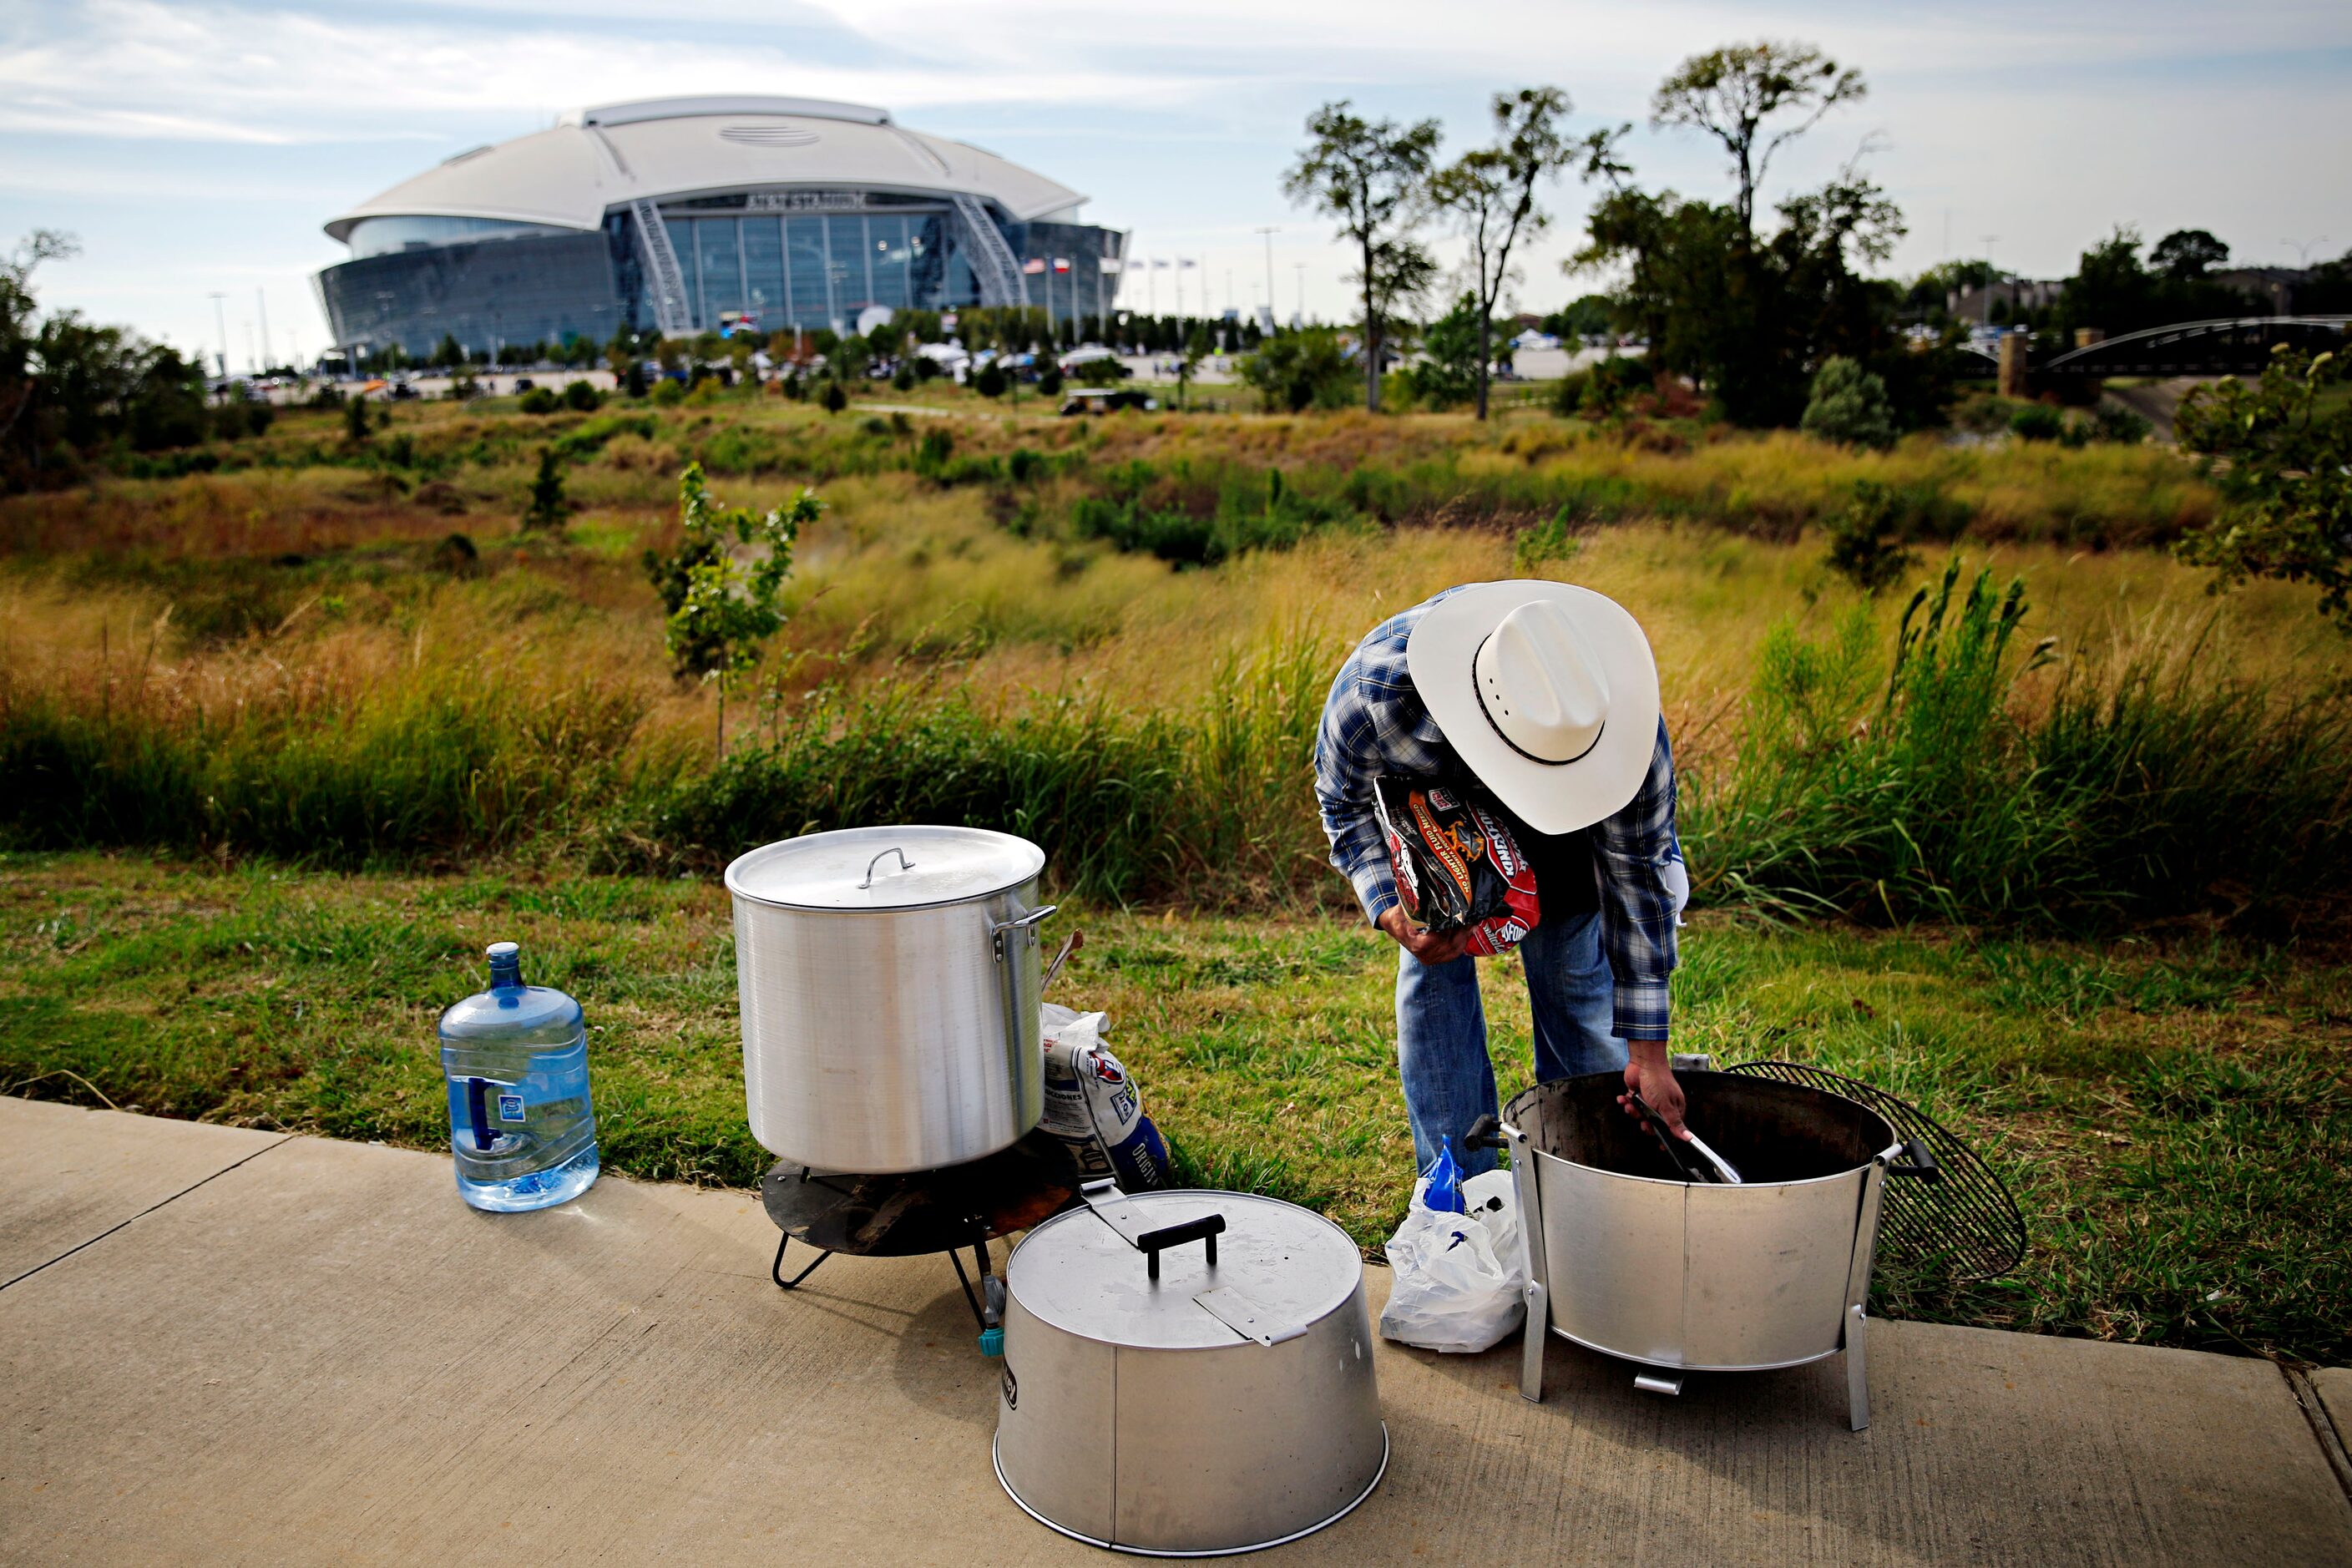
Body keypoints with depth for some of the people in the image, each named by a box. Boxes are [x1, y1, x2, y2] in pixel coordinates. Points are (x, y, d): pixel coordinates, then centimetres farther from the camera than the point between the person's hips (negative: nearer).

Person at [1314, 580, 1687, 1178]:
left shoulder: (1616, 721, -40)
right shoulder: (1370, 695, -42)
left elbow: (1637, 872, -28)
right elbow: (1346, 804, -18)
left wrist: (1648, 1051, -25)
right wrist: (1390, 910, -34)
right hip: (1424, 792, 0)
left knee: (1573, 965, -5)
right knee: (1435, 970, -6)